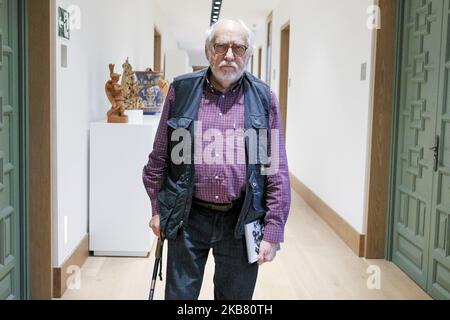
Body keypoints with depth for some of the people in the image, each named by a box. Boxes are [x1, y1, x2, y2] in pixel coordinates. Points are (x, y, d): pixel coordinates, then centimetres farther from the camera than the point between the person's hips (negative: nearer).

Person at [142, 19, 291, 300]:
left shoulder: (264, 98, -1)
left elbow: (278, 172, -1)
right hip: (187, 219, 0)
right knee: (179, 295, 12)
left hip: (241, 223, 0)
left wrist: (273, 232, -5)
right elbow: (159, 158, 7)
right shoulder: (181, 90, 0)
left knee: (236, 297, 15)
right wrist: (157, 209, 7)